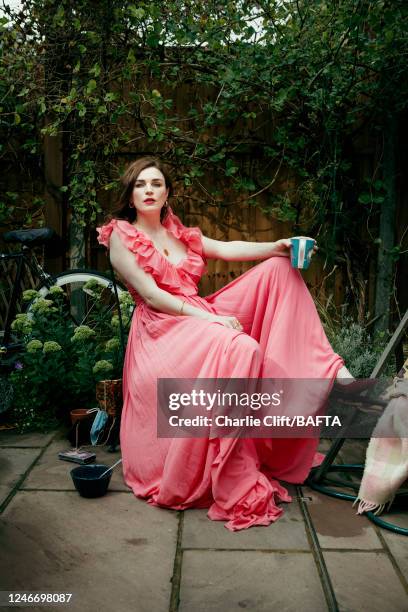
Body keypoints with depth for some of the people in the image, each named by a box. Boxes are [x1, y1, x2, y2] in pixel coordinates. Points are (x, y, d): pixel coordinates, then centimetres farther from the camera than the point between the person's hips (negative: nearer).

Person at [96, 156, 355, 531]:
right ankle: (237, 492, -33)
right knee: (240, 348, -37)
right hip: (164, 329, -7)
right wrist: (207, 317, -22)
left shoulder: (178, 232, 20)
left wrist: (276, 247, -11)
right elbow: (151, 295, -11)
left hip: (203, 317, 7)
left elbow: (225, 249, 6)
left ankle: (324, 367, -11)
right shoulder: (120, 236, 1)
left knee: (278, 269, -1)